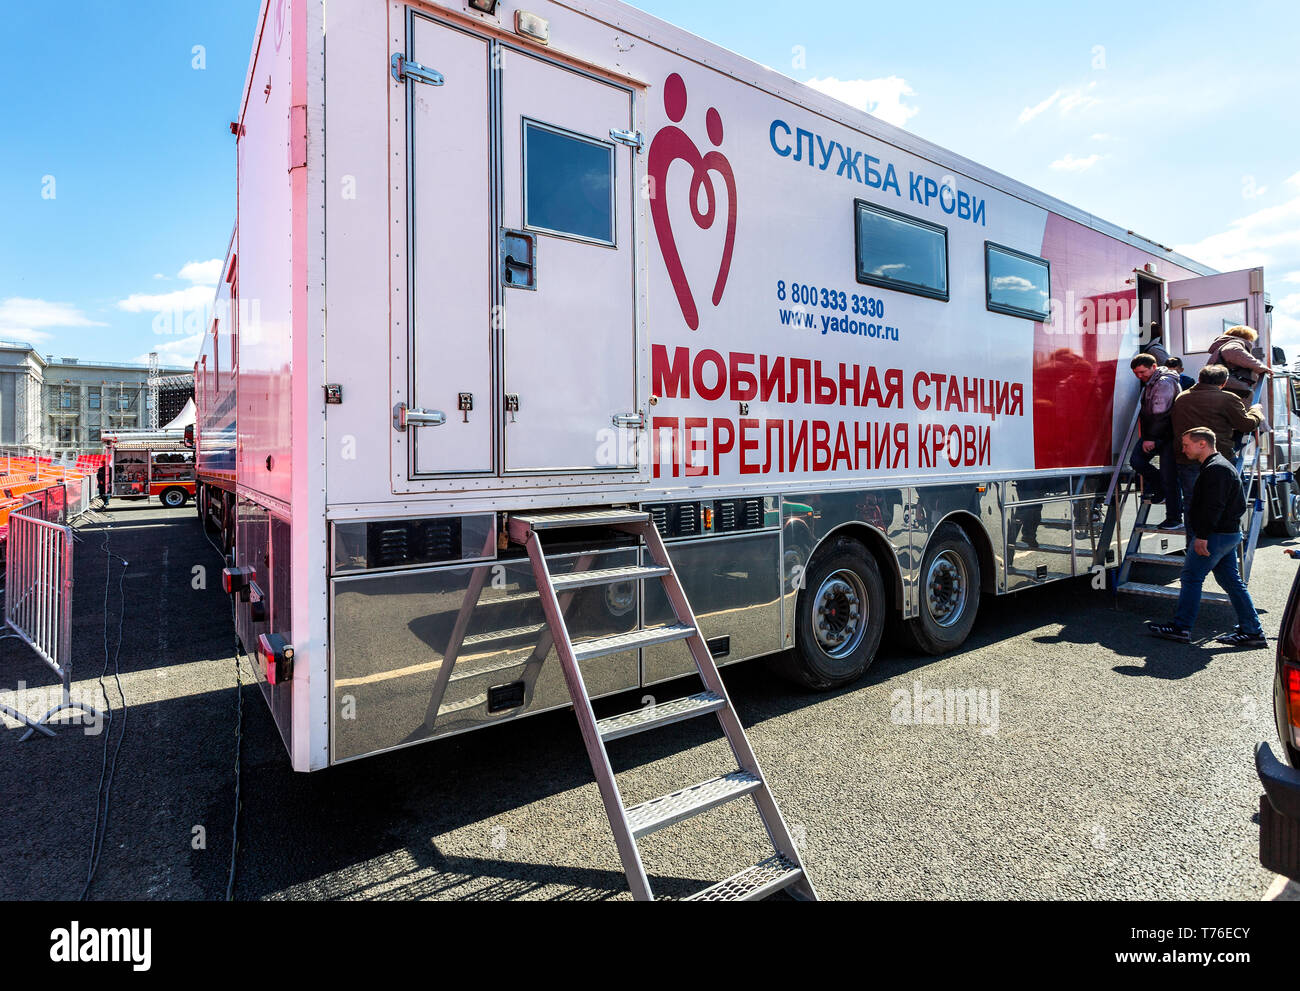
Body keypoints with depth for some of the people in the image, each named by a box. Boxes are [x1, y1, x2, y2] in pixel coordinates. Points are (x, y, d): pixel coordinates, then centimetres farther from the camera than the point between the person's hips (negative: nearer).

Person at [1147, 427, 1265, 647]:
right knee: (1231, 581, 12)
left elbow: (1212, 507, -24)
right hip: (1230, 533, 11)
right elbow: (1240, 505, 23)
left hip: (1217, 535, -11)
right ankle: (1252, 631, 15)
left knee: (1191, 576, -5)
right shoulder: (1221, 465, 18)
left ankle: (1181, 627, -1)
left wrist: (1202, 536, -24)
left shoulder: (1215, 469, -16)